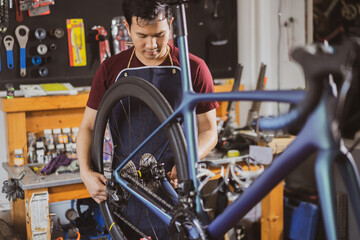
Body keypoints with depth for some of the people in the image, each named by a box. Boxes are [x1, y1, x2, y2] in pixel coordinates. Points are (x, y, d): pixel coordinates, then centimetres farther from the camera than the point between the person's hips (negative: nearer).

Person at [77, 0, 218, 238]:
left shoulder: (194, 68, -2)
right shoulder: (111, 69, 3)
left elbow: (208, 131, 1)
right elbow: (89, 127, 8)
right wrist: (86, 172, -8)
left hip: (176, 184, -1)